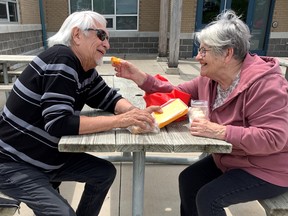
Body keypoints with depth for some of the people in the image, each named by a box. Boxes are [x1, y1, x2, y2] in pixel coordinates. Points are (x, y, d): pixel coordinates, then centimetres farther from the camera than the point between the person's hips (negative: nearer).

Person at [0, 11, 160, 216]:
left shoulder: (85, 68, 1)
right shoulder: (61, 60, -25)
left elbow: (108, 97, 6)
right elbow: (58, 124, -33)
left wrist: (133, 112, -16)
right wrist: (120, 120, -33)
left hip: (49, 157, 9)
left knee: (105, 172, 5)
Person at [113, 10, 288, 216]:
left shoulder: (264, 84, -29)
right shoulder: (210, 78, -5)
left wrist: (221, 132, -38)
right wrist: (139, 77, -10)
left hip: (267, 169, -7)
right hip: (230, 159, 8)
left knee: (208, 198, -17)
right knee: (188, 180, 6)